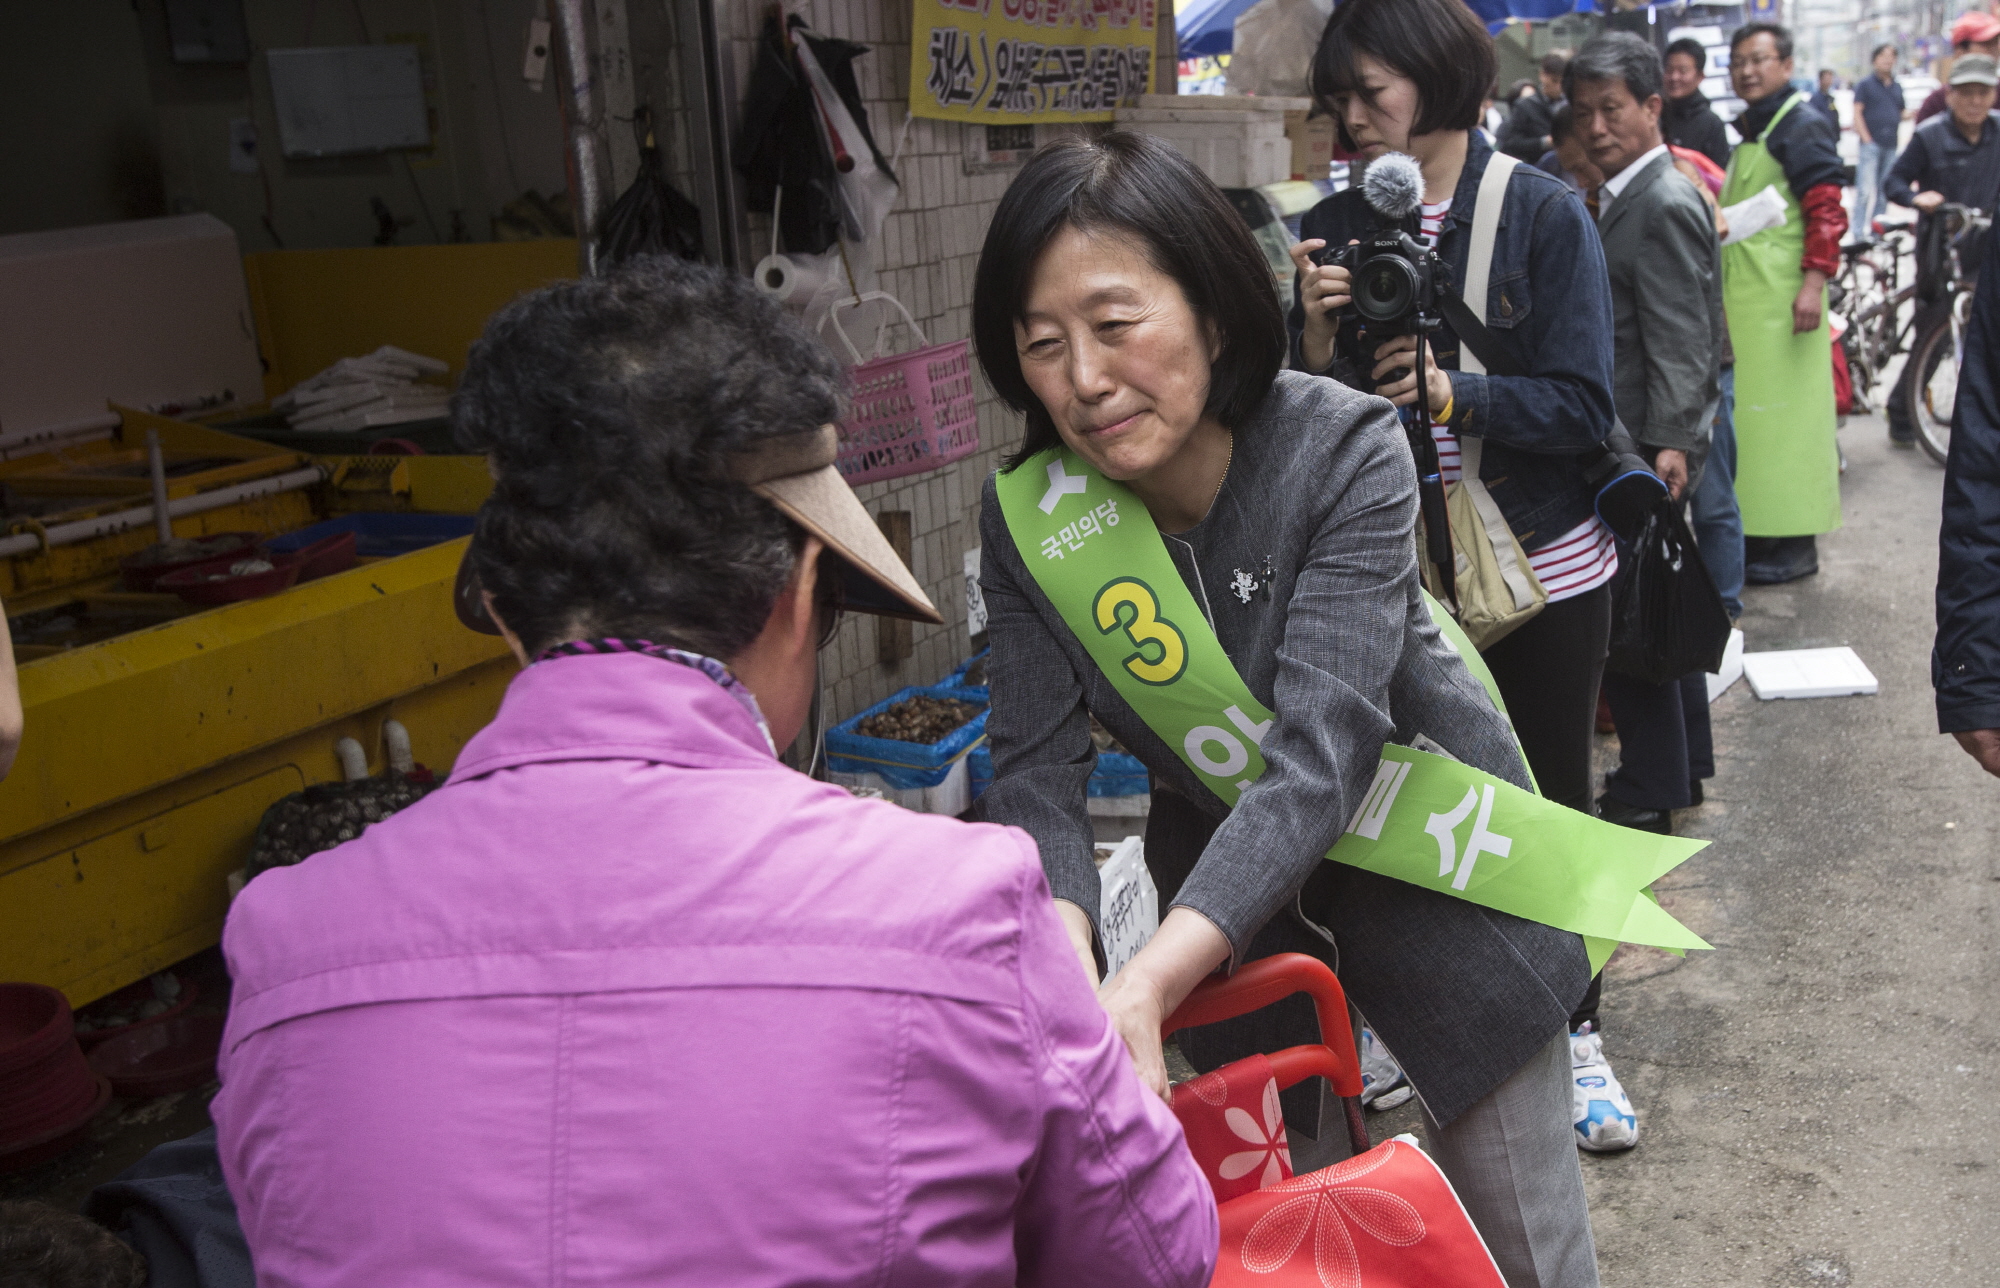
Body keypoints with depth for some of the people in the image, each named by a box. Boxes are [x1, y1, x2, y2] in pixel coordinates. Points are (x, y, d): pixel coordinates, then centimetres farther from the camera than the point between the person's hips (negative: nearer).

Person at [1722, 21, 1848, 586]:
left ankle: (1795, 544, -2)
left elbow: (1826, 211, -14)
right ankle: (1756, 534, 18)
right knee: (1749, 414, 10)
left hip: (1783, 300, -9)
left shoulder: (1803, 126, -7)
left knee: (1783, 412, -7)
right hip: (1742, 299, 9)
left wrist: (1814, 283, -24)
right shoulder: (1749, 132, 20)